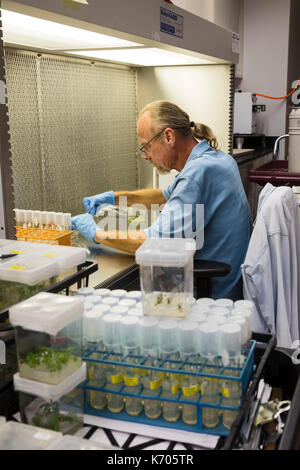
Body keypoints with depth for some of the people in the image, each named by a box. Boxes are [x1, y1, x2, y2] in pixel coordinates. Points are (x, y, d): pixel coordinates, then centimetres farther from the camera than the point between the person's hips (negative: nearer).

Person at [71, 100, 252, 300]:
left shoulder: (199, 172, -24)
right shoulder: (217, 157, 9)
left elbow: (157, 241, -29)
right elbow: (168, 195, 25)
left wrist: (97, 234, -15)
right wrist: (115, 197, 17)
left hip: (215, 295, -10)